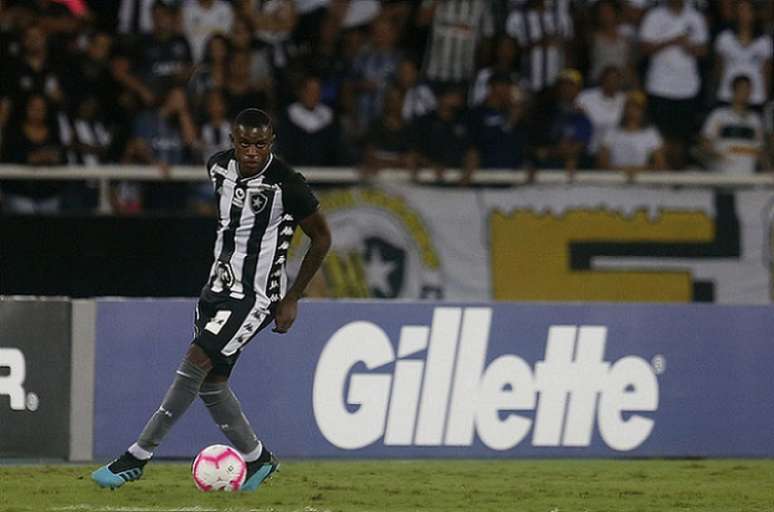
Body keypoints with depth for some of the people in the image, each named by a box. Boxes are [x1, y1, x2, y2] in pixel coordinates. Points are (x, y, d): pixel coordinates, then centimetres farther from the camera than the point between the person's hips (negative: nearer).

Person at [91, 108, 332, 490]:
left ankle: (136, 458, -15)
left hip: (256, 297, -8)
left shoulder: (286, 185, -19)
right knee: (210, 381, 7)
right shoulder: (219, 166, 0)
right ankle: (257, 459, 25)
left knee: (197, 362, -18)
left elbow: (321, 238, -6)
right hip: (218, 287, 8)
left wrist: (292, 299, -4)